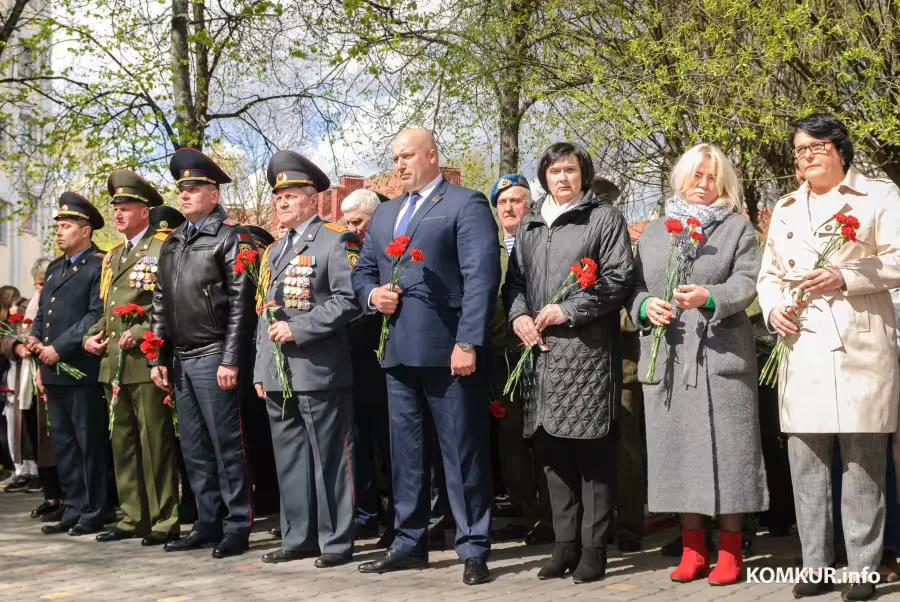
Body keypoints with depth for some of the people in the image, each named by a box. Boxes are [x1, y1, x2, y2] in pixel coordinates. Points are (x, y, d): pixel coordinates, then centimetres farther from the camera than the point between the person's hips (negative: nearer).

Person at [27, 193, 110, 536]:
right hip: (54, 372, 8)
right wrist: (37, 344, 4)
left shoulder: (99, 266, -6)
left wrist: (58, 348, -16)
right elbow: (42, 314, 22)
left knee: (90, 444, -2)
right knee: (63, 444, 11)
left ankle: (93, 514, 5)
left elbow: (97, 315, -15)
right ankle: (73, 511, 18)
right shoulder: (54, 268, 20)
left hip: (82, 371, -8)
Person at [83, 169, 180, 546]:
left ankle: (164, 521, 1)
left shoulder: (163, 249, -5)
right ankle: (133, 518, 20)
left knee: (155, 441, -5)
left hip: (146, 360, -8)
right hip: (113, 361, 8)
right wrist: (92, 335, 9)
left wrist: (141, 333, -19)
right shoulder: (113, 256, 21)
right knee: (122, 441, 12)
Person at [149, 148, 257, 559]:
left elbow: (241, 304, -12)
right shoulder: (172, 243, 16)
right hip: (181, 361, 8)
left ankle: (237, 528, 4)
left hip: (213, 359, -7)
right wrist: (157, 358, 13)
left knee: (226, 445, -3)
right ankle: (208, 524, 20)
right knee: (194, 448, 11)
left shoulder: (231, 237, -6)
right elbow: (161, 305, 18)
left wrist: (230, 360, -17)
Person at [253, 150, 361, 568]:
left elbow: (347, 300, -14)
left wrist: (298, 329, -17)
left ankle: (336, 541, 4)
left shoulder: (335, 242, -3)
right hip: (278, 374, 8)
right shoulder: (273, 252, 20)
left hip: (320, 372, -7)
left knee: (330, 459, -2)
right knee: (289, 459, 11)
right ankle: (298, 537, 20)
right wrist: (260, 371, 16)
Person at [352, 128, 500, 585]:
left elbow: (480, 278, -12)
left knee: (462, 453, -2)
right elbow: (362, 270, 23)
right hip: (398, 350, 7)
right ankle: (409, 543, 22)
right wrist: (372, 293, -1)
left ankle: (473, 549, 5)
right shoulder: (385, 213, 19)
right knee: (404, 452, 13)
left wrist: (468, 343, -19)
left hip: (447, 350, -7)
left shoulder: (466, 204, -3)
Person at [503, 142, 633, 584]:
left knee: (592, 454, -4)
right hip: (540, 351, 5)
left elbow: (619, 279, -5)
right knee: (552, 452, 8)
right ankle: (564, 543, 16)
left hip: (587, 350, -5)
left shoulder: (604, 218, 3)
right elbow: (514, 279, 19)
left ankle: (593, 547, 2)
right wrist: (518, 314, -2)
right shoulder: (529, 225, 19)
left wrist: (569, 310, -13)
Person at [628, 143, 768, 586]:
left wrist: (709, 297, -24)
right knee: (678, 448, 4)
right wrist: (645, 306, -8)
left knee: (722, 448, -4)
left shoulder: (738, 227, 8)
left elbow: (746, 283, -5)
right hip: (667, 357, 3)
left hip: (720, 355, -3)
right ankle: (693, 548, 13)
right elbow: (634, 285, 14)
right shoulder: (654, 230, 18)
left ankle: (730, 550, 4)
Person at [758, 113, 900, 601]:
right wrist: (773, 309, 1)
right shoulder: (784, 210, 20)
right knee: (806, 465, 5)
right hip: (802, 351, 5)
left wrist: (846, 275, -17)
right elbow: (768, 274, 22)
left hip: (859, 349, -4)